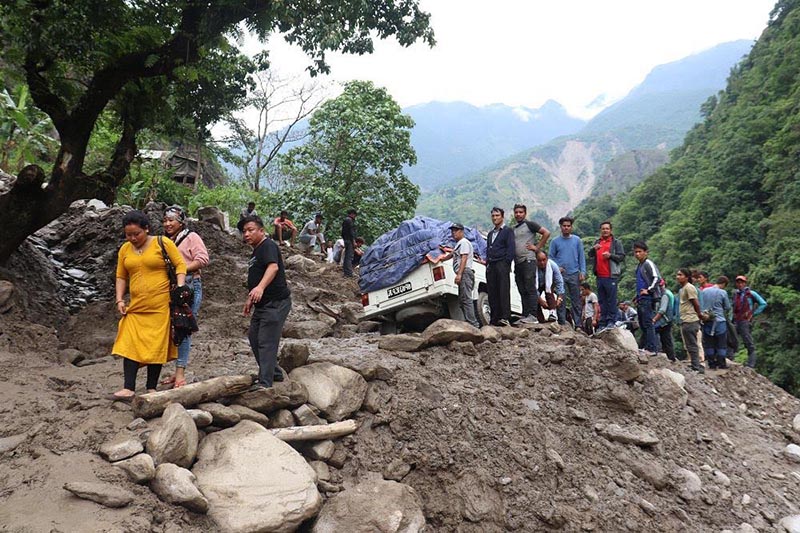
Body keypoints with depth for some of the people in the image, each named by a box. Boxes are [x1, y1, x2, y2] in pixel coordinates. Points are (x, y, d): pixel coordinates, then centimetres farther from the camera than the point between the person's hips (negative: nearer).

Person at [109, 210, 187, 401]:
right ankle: (129, 389, -4)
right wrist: (119, 300, 5)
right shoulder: (125, 249, 10)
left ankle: (152, 389, 10)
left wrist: (179, 288, -14)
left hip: (160, 307, -4)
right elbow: (121, 277, 16)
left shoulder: (163, 243, -2)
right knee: (130, 345, -5)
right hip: (136, 307, 4)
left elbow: (180, 265, -3)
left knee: (156, 346, 1)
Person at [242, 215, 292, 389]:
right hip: (262, 304, 11)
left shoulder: (268, 246, -13)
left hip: (276, 303, -11)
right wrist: (250, 299, 28)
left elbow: (273, 267, -32)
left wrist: (260, 287, -46)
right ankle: (274, 373, 27)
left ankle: (265, 383, -9)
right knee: (254, 337, 16)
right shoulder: (256, 251, 19)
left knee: (266, 342, -12)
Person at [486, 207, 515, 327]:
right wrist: (487, 263, 14)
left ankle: (505, 318, -18)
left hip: (502, 264, -7)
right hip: (491, 266, 7)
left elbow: (511, 249, -5)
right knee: (492, 293, 2)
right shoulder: (490, 234, 26)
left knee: (503, 291, -13)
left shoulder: (508, 231, 4)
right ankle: (494, 319, 3)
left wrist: (506, 263, -13)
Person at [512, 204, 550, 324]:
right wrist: (512, 263, 15)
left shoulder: (529, 224, 1)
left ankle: (532, 315, -10)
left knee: (530, 290, -9)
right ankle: (525, 316, 10)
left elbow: (546, 233, -5)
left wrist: (537, 247, -6)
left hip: (528, 261, -7)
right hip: (517, 263, 7)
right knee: (522, 291, 7)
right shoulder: (513, 229, 20)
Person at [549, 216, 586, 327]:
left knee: (576, 300, 4)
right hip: (561, 274, 0)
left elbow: (581, 257, 4)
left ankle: (577, 324, 8)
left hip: (574, 274, 0)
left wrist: (582, 272, -4)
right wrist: (557, 267, -9)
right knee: (561, 301, 1)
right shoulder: (555, 241, 4)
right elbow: (551, 257, 7)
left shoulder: (577, 240, 5)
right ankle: (562, 323, 6)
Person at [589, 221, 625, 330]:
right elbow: (590, 255, 13)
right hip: (599, 276, 5)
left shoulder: (616, 242, 3)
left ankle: (610, 321, -2)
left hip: (611, 276, -5)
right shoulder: (597, 242, 17)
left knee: (611, 299, -6)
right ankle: (602, 323, 11)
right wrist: (594, 249, -7)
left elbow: (622, 256, -2)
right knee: (602, 300, 8)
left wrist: (610, 255, -17)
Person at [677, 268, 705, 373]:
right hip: (685, 321, 10)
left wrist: (699, 316, 0)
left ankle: (697, 367, -2)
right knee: (689, 346, 13)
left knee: (692, 346, -6)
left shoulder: (689, 287, -11)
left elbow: (696, 304, -11)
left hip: (690, 321, -10)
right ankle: (696, 366, 20)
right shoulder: (682, 289, 18)